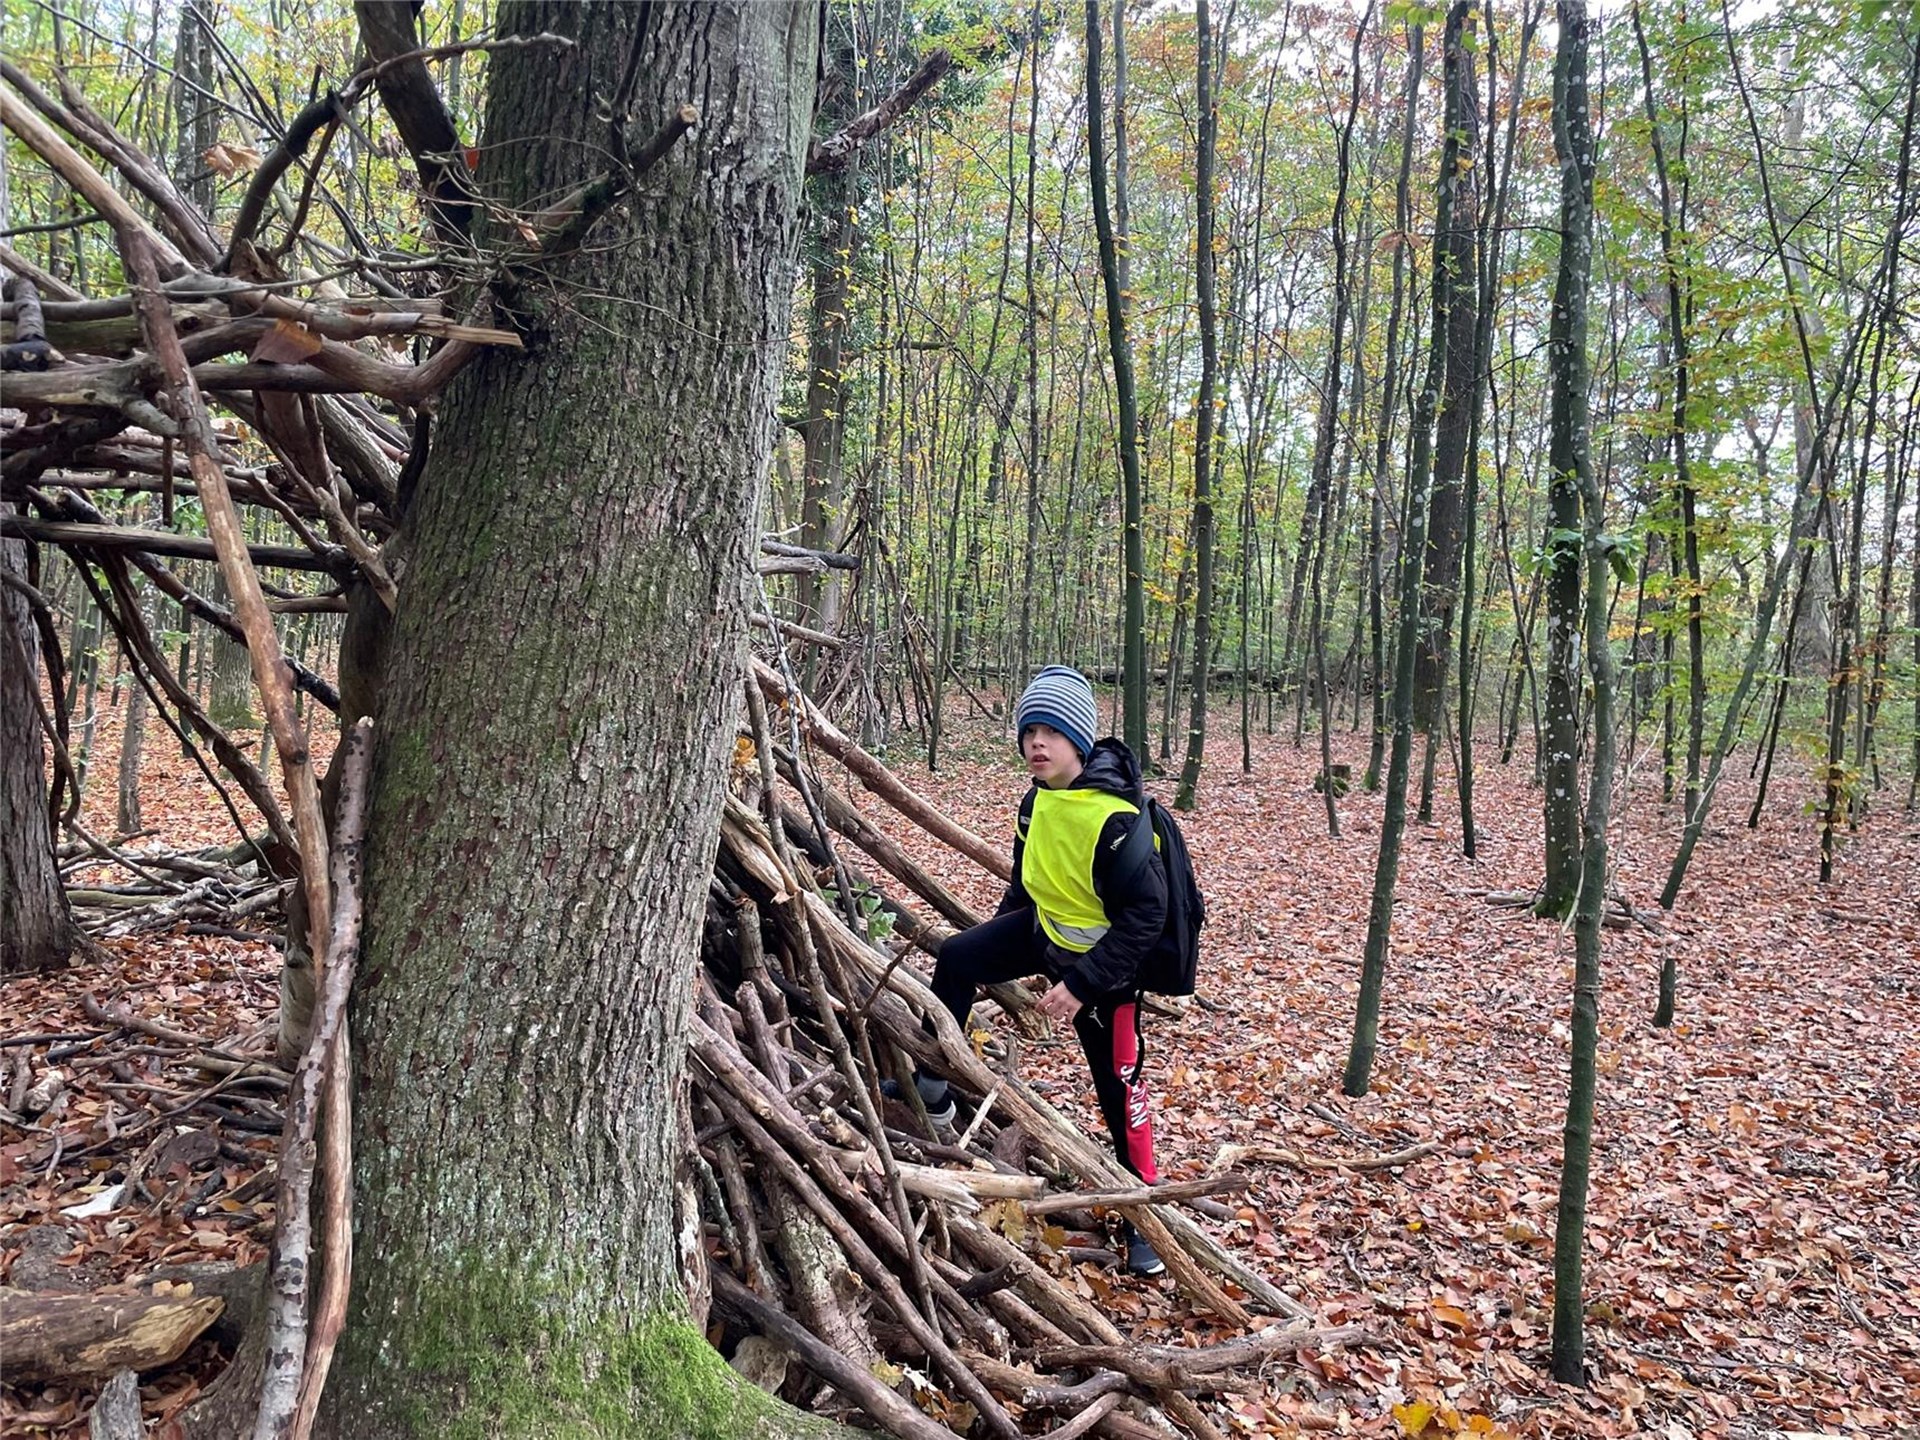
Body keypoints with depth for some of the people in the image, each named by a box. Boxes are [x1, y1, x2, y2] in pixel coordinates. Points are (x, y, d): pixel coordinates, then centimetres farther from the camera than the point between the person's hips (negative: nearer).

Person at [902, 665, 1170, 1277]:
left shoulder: (1115, 819, -31)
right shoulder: (1038, 801, -5)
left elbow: (1145, 915, -28)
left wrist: (1081, 984, -29)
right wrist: (997, 937, 18)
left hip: (1103, 959, -7)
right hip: (1045, 930, 7)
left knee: (1119, 1089, 1)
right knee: (957, 958, 0)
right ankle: (931, 1088, 15)